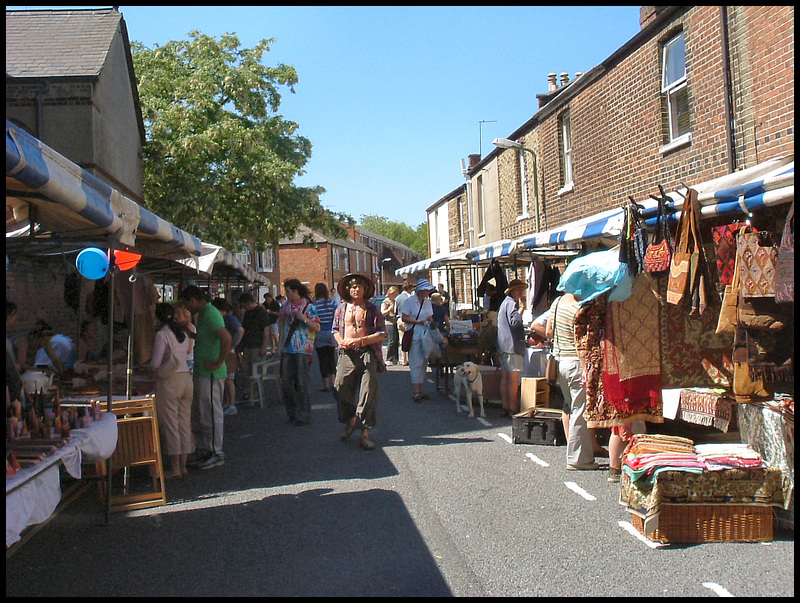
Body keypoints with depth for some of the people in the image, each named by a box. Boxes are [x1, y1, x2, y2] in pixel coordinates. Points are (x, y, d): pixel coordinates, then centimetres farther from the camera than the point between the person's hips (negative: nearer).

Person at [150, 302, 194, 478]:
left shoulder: (162, 334, -9)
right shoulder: (184, 333, 9)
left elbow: (155, 364, -12)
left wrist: (149, 364, 10)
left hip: (169, 381, -6)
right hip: (187, 378, 7)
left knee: (170, 424, 0)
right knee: (184, 423, 10)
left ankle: (174, 468, 4)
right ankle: (183, 465, 16)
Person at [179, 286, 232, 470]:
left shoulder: (210, 314, -17)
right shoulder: (203, 314, 16)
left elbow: (226, 338, -30)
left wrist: (219, 363, -23)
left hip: (210, 374, -11)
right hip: (201, 373, 11)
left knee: (211, 414, -2)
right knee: (197, 415, 16)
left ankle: (216, 453, 8)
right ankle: (203, 451, 26)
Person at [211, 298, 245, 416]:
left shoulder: (231, 318, -13)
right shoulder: (222, 318, 13)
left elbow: (241, 330, -27)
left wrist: (234, 345, -22)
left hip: (229, 353, -8)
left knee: (229, 379, -4)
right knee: (223, 379, 12)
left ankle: (232, 406, 2)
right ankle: (226, 403, 21)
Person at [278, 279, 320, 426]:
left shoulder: (309, 307, -3)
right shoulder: (285, 306, 13)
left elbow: (317, 328, -6)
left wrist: (304, 319, -18)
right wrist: (280, 345, 13)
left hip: (302, 349, -5)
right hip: (287, 349, 5)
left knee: (301, 382, -3)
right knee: (286, 381, 5)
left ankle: (303, 415, 5)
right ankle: (292, 412, 19)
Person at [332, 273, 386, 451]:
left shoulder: (372, 309, 5)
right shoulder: (341, 309, 13)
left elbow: (382, 334, 0)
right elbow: (335, 329, 22)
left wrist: (361, 340, -12)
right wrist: (341, 341, 0)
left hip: (367, 353, -2)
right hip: (347, 354, 2)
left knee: (368, 391, -4)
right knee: (340, 388, -2)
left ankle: (365, 432, 3)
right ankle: (351, 419, 26)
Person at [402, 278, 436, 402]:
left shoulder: (427, 301, 13)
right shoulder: (411, 301, -8)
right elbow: (404, 318, -10)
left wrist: (430, 320, -2)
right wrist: (419, 322, -15)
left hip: (426, 335, 7)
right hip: (414, 335, -7)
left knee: (424, 362, 8)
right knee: (416, 363, -9)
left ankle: (419, 389, 16)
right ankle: (416, 391, -7)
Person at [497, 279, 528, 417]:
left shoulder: (505, 302, 21)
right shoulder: (512, 303, -12)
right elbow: (514, 322, -25)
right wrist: (521, 308, -18)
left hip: (503, 346, 10)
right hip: (513, 345, -10)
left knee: (505, 377, 9)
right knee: (514, 378, -8)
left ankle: (506, 407, 13)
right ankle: (513, 409, -7)